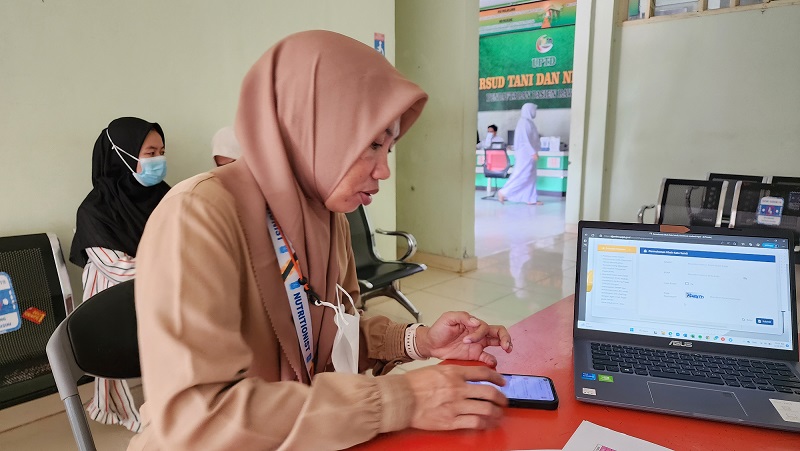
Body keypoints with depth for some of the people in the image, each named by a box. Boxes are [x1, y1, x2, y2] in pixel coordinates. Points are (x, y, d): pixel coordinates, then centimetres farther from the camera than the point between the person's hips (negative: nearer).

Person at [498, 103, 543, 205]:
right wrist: (533, 152, -24)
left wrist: (534, 152, 20)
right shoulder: (524, 122, -14)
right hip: (525, 154, -10)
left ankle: (531, 199, 9)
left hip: (528, 153, 10)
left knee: (531, 176, 8)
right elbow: (525, 139, -21)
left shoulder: (528, 122, 16)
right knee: (522, 176, -9)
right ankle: (503, 192, -3)